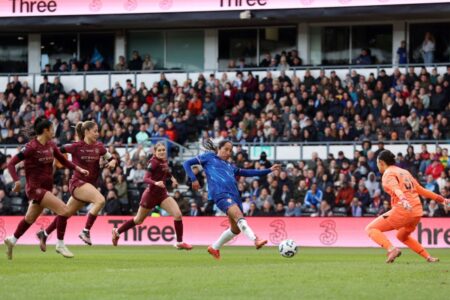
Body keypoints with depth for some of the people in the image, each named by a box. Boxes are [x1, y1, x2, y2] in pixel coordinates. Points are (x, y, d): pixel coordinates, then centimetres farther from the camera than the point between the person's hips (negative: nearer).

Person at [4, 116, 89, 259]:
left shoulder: (51, 145, 5)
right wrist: (17, 181, -26)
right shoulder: (32, 147, -17)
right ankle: (60, 245, -6)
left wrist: (78, 169, 1)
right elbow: (11, 163, -16)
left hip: (46, 188, 8)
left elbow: (63, 160, 15)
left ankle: (12, 240, 40)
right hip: (35, 188, -8)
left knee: (30, 218, 21)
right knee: (64, 210, -17)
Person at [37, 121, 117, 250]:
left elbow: (111, 158, 11)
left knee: (66, 213, 15)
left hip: (91, 185, 6)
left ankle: (44, 234, 32)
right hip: (78, 182, -6)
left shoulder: (98, 147, 4)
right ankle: (86, 231, -24)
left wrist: (112, 162, -9)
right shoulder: (76, 147, -11)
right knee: (100, 200, -29)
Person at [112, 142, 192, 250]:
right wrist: (155, 183, -45)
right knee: (138, 220, 11)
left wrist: (172, 177, 6)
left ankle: (179, 242, -3)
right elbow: (146, 178, -27)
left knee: (178, 214, -13)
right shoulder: (153, 162, -19)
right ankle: (117, 231, 34)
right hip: (151, 194, -6)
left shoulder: (164, 161, 2)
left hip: (162, 194, 6)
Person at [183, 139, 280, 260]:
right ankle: (256, 240, -47)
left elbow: (248, 173, 37)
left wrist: (269, 170, 33)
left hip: (234, 195, 7)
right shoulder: (209, 157, 17)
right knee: (239, 216, -29)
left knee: (236, 229, 3)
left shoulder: (230, 166, 32)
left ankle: (214, 248, 24)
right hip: (220, 194, -7)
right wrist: (194, 179, -2)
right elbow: (187, 164, 14)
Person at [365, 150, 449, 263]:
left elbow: (396, 189, -22)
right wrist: (441, 199, 29)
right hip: (418, 212, 9)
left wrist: (403, 200, -40)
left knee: (371, 229, -3)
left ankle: (391, 249, -25)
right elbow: (421, 190, 22)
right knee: (402, 236, 34)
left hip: (402, 210, -8)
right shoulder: (405, 172, 23)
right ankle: (428, 257, 25)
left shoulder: (388, 174, -1)